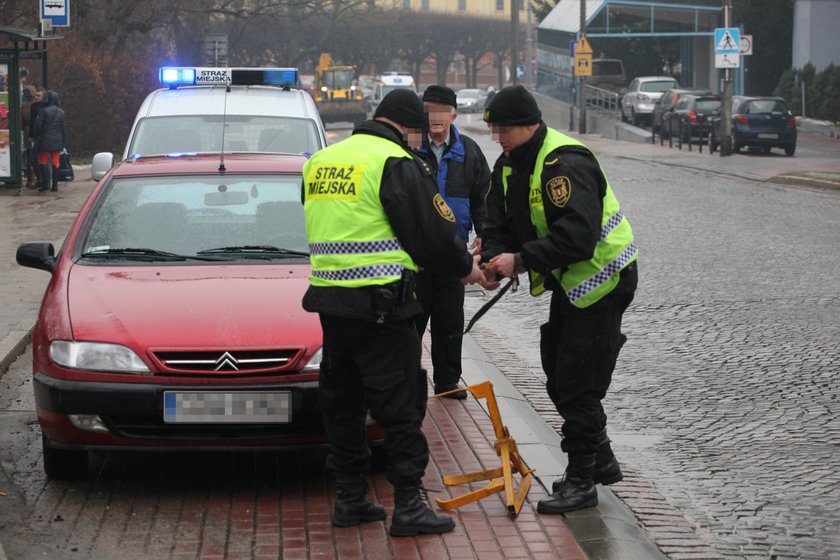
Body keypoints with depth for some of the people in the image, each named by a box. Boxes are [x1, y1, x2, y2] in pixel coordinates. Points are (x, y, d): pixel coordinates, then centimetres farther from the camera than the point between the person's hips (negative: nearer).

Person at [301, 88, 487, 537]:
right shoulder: (397, 163, -10)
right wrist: (464, 267, 8)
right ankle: (408, 505, 1)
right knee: (400, 403, -1)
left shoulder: (321, 161, 15)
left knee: (342, 399, 14)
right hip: (379, 303, -7)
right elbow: (431, 232, -10)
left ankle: (349, 498, 20)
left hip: (328, 298, 8)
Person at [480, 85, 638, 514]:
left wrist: (520, 261, -34)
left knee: (578, 383, -7)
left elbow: (577, 238, -35)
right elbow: (500, 224, 5)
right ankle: (601, 462, 31)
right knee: (559, 377, 16)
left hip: (602, 279, -10)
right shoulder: (509, 165, 4)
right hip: (569, 282, 10)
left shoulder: (565, 164, -27)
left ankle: (581, 482, 2)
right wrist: (492, 259, -15)